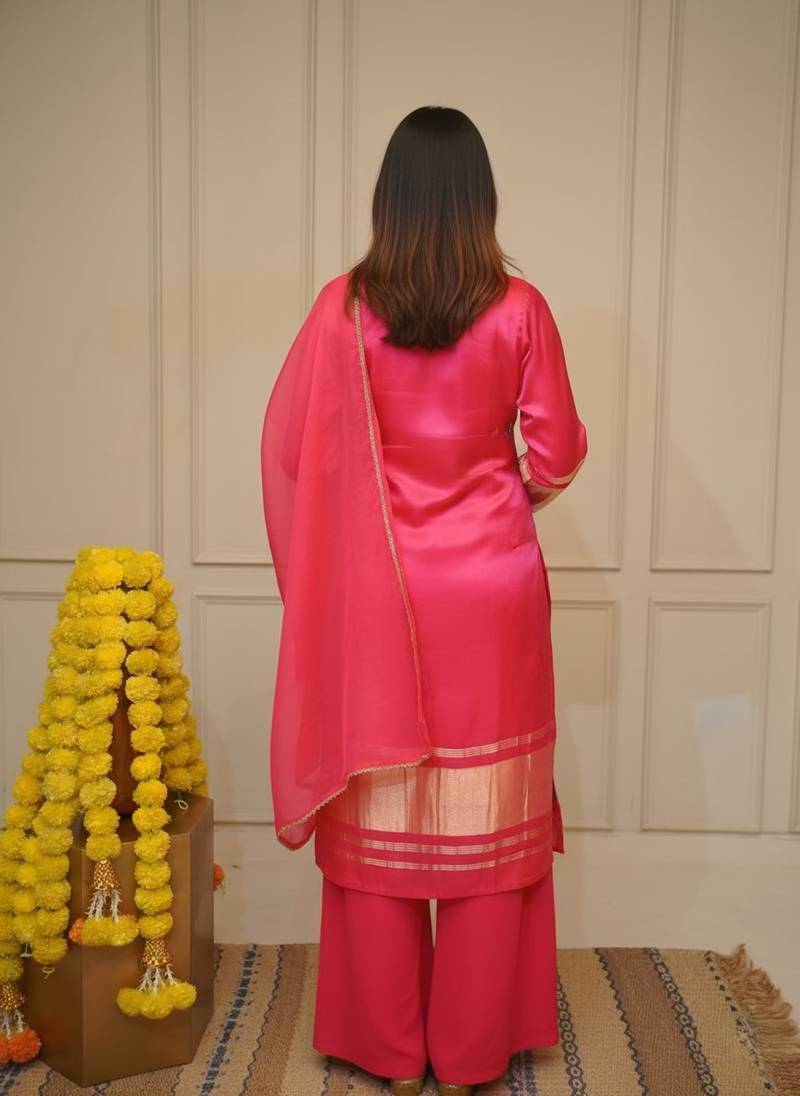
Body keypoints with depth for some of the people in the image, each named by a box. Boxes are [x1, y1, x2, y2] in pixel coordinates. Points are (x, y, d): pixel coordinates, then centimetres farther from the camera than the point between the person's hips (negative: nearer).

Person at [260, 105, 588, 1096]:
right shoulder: (519, 309, -6)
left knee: (381, 814, 12)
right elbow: (557, 458, -2)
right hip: (492, 587, 0)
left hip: (377, 592, 0)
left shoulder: (344, 307, -5)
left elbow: (287, 446, -2)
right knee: (487, 816, 12)